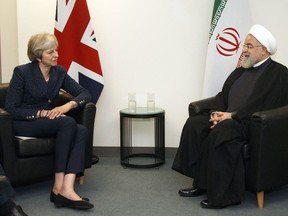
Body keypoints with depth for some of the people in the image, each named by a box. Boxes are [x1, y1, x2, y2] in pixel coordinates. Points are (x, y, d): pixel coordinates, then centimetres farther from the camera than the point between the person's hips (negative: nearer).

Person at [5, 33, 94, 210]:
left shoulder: (59, 72, 5)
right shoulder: (22, 72, -10)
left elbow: (85, 94, 3)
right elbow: (11, 109, -13)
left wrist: (68, 105, -18)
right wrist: (42, 113, -21)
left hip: (49, 121, 6)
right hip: (23, 124, -5)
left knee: (82, 131, -26)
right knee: (68, 123, -32)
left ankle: (67, 188, -40)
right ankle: (59, 187, -31)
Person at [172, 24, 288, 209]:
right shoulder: (241, 71, 21)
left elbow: (262, 104, -16)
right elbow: (223, 95, 16)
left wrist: (232, 115, -19)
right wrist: (219, 113, -5)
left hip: (253, 123, -8)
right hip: (227, 117, 8)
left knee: (221, 131, -34)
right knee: (194, 123, -14)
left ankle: (224, 195, -26)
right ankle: (201, 183, -11)